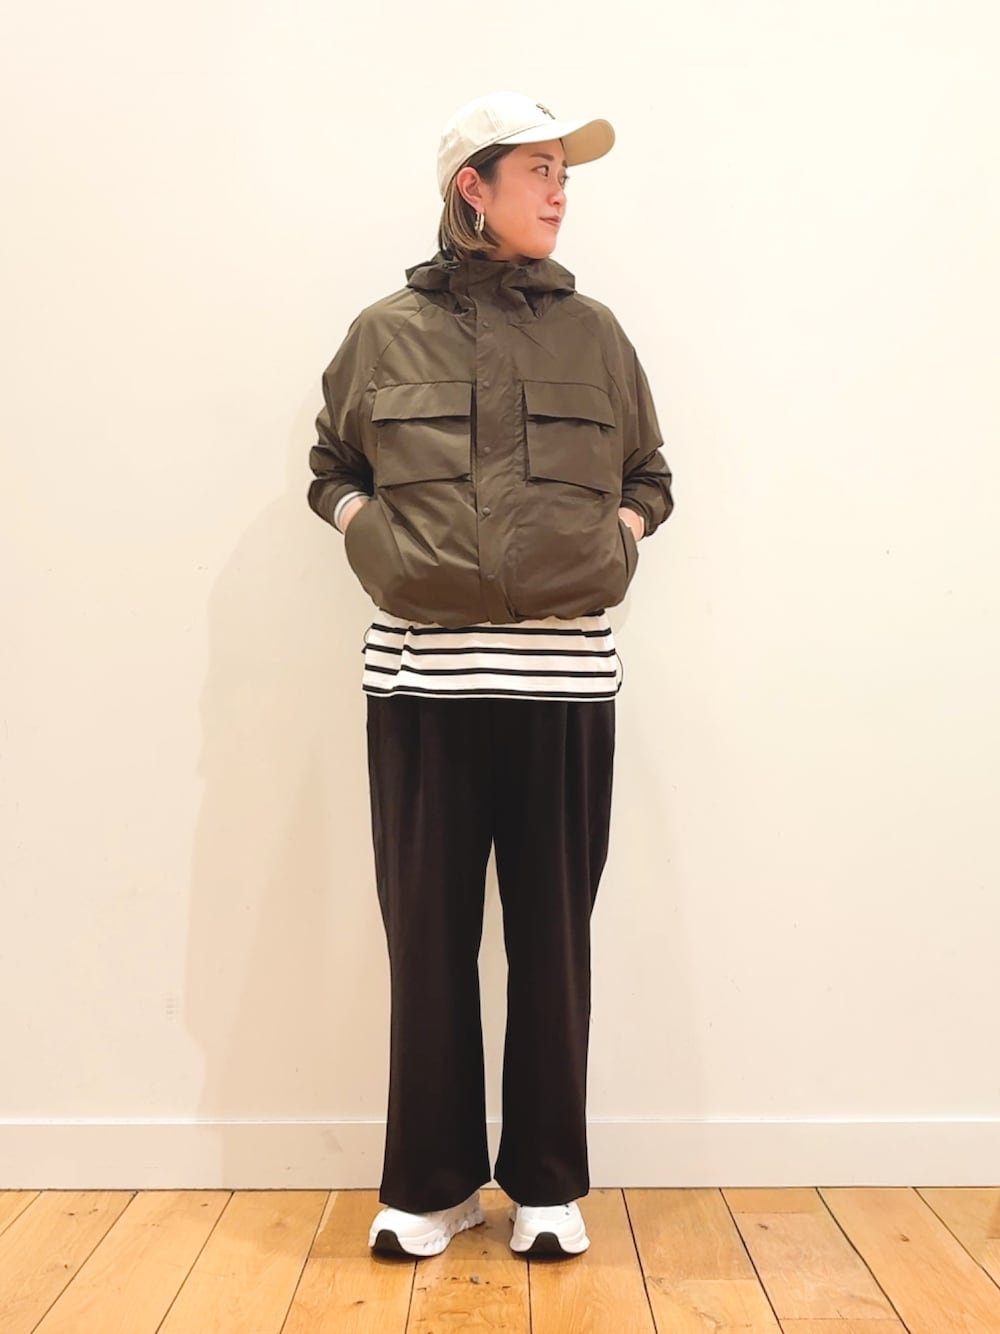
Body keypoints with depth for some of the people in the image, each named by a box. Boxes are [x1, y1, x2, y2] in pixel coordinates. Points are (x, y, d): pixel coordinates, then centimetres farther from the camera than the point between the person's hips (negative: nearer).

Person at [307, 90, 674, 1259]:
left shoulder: (593, 333, 12)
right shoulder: (384, 334, 8)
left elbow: (649, 478, 18)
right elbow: (331, 469, 16)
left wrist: (613, 545, 0)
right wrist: (371, 539, -2)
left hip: (565, 675, 1)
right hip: (420, 675, 0)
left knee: (552, 933, 6)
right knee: (427, 932, 5)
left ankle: (547, 1183, 23)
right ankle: (430, 1183, 22)